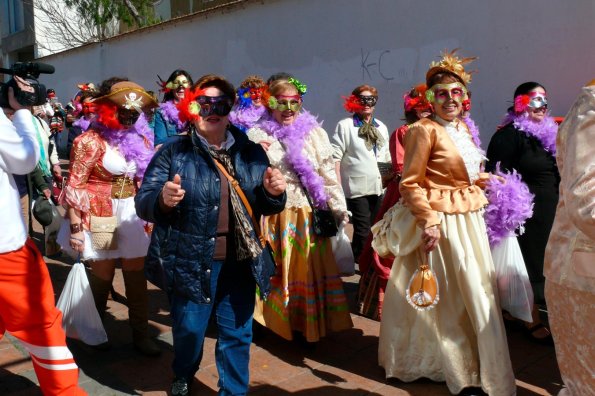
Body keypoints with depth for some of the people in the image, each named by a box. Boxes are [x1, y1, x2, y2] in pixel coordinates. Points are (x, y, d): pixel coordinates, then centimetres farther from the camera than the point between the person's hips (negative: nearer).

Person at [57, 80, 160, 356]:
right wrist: (75, 227, -16)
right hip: (101, 216, -5)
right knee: (102, 275, 8)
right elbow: (74, 186, -13)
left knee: (137, 277, 9)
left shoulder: (140, 139, 6)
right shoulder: (91, 141, -11)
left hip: (133, 216, 5)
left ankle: (141, 334, 22)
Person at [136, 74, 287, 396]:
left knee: (237, 334, 14)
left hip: (240, 262, 3)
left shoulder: (251, 152, 4)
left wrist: (273, 194, -12)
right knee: (188, 329, 14)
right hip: (191, 262, -2)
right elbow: (143, 203, -7)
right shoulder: (173, 152, -5)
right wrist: (162, 199, -29)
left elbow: (264, 207, 10)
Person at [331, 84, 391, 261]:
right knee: (363, 230, -5)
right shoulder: (345, 125, -4)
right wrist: (337, 185, -15)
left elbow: (388, 156, 21)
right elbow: (335, 156, -9)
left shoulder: (381, 127, 15)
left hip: (378, 186, 6)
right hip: (357, 186, -6)